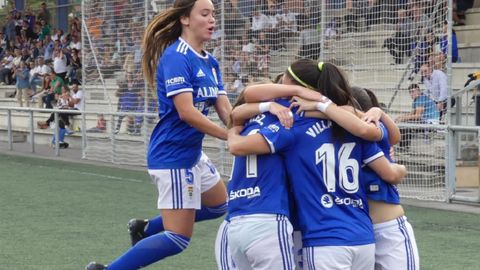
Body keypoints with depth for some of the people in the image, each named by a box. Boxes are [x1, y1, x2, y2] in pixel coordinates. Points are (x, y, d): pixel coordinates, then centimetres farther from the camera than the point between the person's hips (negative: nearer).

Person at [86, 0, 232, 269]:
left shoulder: (210, 62, 8)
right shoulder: (176, 57, -19)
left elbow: (225, 110, 1)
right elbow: (186, 112, -26)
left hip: (192, 153, 10)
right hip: (173, 154, -10)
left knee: (219, 205, 27)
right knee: (178, 238, -8)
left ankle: (146, 229, 34)